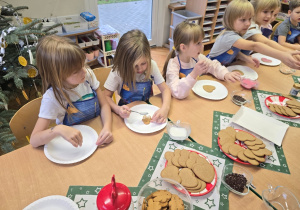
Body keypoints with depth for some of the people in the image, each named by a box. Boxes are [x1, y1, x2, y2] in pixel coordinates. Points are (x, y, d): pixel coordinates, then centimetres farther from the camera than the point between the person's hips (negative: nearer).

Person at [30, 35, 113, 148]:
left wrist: (107, 128, -26)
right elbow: (34, 141, -20)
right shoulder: (52, 97, -22)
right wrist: (57, 129, -40)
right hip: (75, 144, 1)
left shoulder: (88, 74, -13)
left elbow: (104, 105, -7)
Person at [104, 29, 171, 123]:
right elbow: (106, 96, -13)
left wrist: (165, 108, -31)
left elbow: (165, 89, -10)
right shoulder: (118, 71, -18)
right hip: (128, 112, 0)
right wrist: (117, 109, -35)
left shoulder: (152, 65, -13)